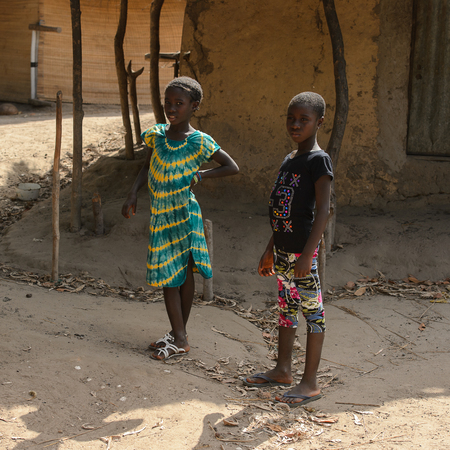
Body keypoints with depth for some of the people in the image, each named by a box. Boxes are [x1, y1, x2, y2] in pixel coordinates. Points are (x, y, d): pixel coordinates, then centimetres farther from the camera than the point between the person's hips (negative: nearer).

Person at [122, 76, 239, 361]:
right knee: (168, 275, 7)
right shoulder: (157, 134, 1)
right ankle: (178, 335, 16)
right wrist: (133, 195, 0)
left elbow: (233, 168, -7)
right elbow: (148, 168, 12)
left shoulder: (199, 142, -11)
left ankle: (180, 338, 12)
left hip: (183, 214, -4)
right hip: (160, 216, 5)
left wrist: (200, 175, -12)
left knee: (185, 273, 4)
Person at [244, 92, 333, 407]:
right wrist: (270, 251, 20)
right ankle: (283, 371, 30)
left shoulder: (318, 160, -12)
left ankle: (311, 382, 7)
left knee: (312, 311, 0)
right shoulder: (288, 160, 13)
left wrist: (307, 254, -24)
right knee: (286, 308, 17)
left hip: (303, 250, -9)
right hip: (283, 249, 9)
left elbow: (323, 210, -18)